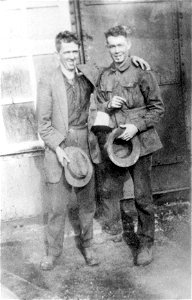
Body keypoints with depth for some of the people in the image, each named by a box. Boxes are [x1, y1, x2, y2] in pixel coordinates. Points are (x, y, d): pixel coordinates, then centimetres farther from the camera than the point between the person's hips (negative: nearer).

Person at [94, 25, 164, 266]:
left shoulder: (142, 73, -4)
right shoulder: (104, 76, 8)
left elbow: (158, 108, -4)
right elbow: (98, 110, 15)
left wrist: (137, 126, -17)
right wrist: (109, 106, -7)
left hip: (139, 142, -4)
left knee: (142, 196, 3)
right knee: (109, 190, 14)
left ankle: (146, 243, 20)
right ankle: (113, 229, 38)